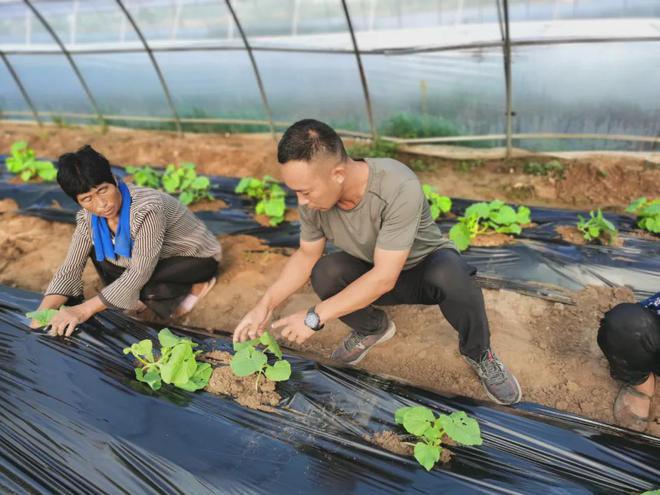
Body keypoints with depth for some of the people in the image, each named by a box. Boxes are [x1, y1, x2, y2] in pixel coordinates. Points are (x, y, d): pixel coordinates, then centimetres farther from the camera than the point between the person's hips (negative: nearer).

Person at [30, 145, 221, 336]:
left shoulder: (147, 208, -34)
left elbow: (140, 271, -36)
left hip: (198, 258, -7)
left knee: (147, 291, -33)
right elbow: (70, 268, -11)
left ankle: (195, 286, -3)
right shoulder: (88, 219, -13)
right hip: (154, 260, 7)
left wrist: (84, 310, -36)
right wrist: (43, 311, -28)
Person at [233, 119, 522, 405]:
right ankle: (372, 328, 6)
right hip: (370, 273, 4)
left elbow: (384, 278, -35)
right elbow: (306, 255, -5)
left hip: (425, 266, -4)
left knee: (449, 277, -38)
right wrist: (266, 305, -17)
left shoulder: (399, 187, -37)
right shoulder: (313, 198, -20)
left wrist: (314, 317, -33)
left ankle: (478, 354, -6)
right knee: (324, 274, -26)